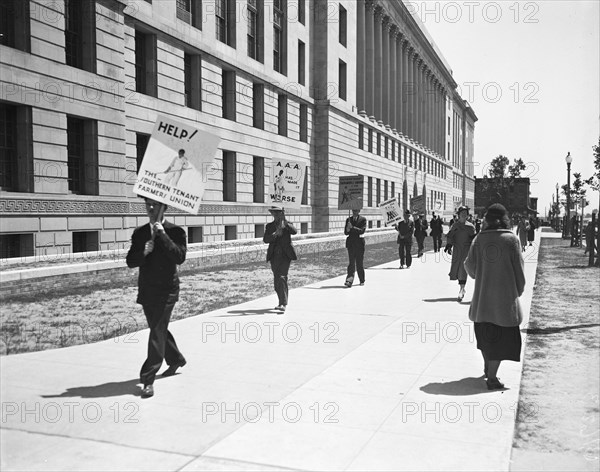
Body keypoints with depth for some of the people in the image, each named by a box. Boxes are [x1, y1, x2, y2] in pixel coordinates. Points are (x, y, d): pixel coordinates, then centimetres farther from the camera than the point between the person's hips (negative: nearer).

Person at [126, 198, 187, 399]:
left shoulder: (175, 231, -6)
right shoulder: (139, 233, 8)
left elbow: (179, 257, -20)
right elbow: (131, 261, 4)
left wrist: (162, 235, -21)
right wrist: (143, 252, -15)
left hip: (166, 289, -6)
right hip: (146, 289, 6)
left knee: (157, 331, -11)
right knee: (158, 329, 19)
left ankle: (148, 379, -7)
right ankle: (176, 359, 42)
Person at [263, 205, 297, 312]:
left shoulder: (287, 224, 5)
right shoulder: (269, 226, 11)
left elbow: (294, 231, -17)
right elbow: (265, 239, -3)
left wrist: (284, 222, -28)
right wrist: (275, 234, -20)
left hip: (285, 255, -4)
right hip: (274, 256, 4)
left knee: (282, 277, -16)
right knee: (277, 280, 8)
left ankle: (283, 304, -21)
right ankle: (282, 302, 21)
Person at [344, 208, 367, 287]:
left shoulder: (363, 219, 0)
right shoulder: (348, 219, 11)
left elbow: (362, 231, -12)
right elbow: (345, 233, 8)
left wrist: (352, 227, -17)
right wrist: (347, 229, -14)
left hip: (359, 243, -2)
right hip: (350, 243, 2)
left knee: (360, 263, 6)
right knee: (351, 262, -7)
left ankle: (362, 280, 21)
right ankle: (349, 280, -16)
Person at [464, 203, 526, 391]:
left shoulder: (480, 238, -3)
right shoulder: (511, 239, -10)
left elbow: (469, 265, -2)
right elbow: (518, 268, -6)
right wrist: (519, 290, 7)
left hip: (482, 295, 4)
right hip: (505, 297, -3)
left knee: (485, 333, 19)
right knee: (501, 335, 4)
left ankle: (488, 367, 35)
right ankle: (492, 376, 3)